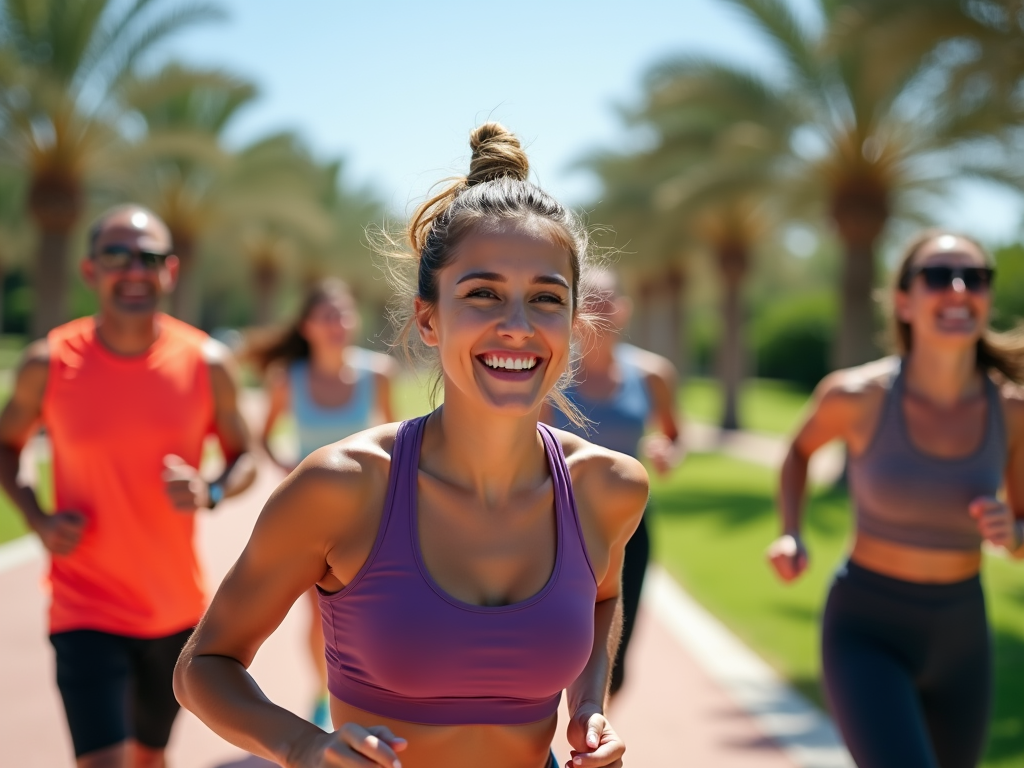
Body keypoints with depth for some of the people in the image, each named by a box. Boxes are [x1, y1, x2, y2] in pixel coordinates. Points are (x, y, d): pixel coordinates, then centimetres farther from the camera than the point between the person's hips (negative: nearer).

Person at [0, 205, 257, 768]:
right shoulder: (48, 364, -8)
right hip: (86, 609, -2)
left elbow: (244, 458, 6)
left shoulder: (207, 364, -5)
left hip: (177, 609, 3)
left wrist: (211, 493, -16)